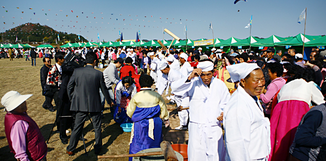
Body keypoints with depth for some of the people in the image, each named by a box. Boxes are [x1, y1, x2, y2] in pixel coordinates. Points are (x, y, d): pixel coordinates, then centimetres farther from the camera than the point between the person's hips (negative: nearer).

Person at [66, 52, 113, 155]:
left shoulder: (77, 71, -5)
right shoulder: (98, 74, -9)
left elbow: (69, 87, 1)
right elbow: (104, 89, 0)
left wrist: (72, 99, 17)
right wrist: (109, 101, 15)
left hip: (80, 104, 2)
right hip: (95, 105, -2)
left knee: (77, 127, 14)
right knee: (97, 127, 13)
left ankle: (70, 149, 24)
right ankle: (98, 149, 24)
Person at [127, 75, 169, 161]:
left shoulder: (136, 97, -13)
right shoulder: (157, 95, -7)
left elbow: (130, 113, -6)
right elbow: (163, 109, 4)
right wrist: (166, 120, 20)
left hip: (141, 125, -2)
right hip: (155, 124, 3)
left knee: (138, 145, 14)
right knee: (154, 144, 20)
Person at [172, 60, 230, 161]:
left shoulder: (220, 85, 5)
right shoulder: (194, 84, -4)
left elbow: (226, 104, 16)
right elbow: (175, 89, -16)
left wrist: (224, 113, -5)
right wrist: (189, 77, -23)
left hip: (215, 129, 2)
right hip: (197, 129, -2)